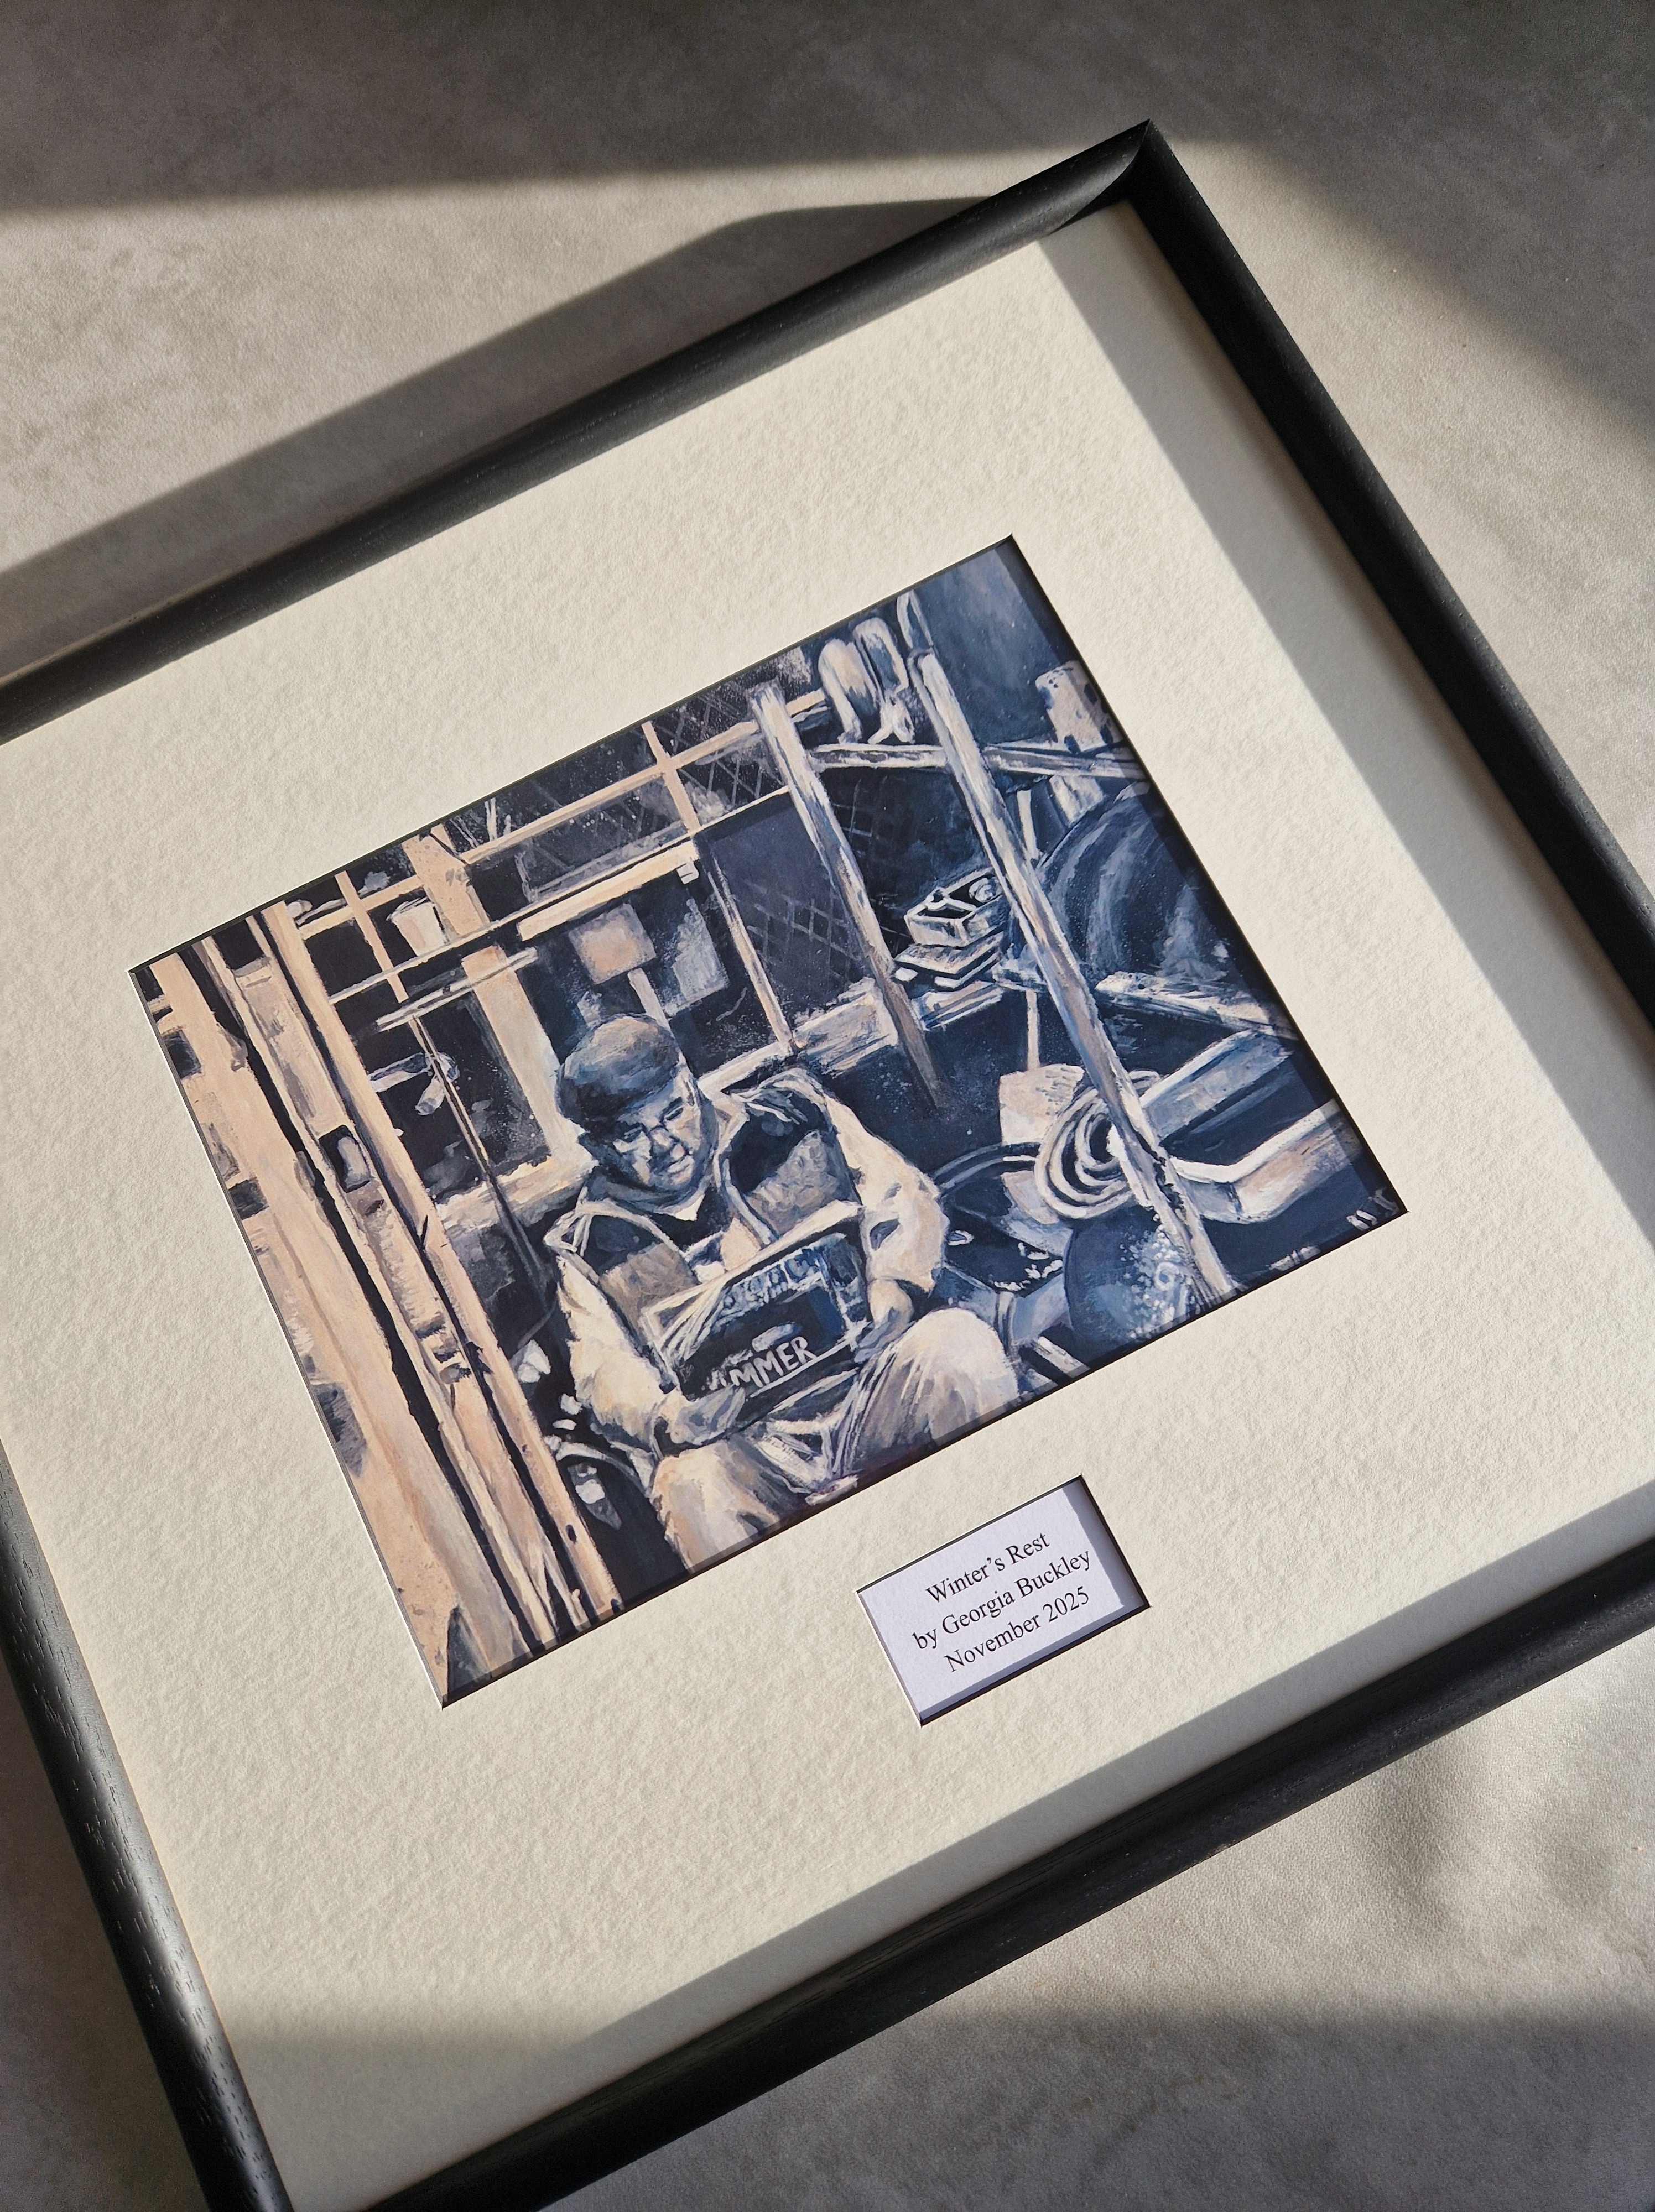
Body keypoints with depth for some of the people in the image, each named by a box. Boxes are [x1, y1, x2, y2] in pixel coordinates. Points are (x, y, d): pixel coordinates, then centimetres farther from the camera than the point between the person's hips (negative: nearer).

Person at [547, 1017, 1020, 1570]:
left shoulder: (786, 1121, 10)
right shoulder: (590, 1249, 9)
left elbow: (901, 1194, 7)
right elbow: (606, 1374, 3)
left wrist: (895, 1288, -14)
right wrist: (664, 1421, -21)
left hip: (871, 1390, 1)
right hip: (746, 1449, -1)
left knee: (959, 1341, -30)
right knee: (695, 1486, -35)